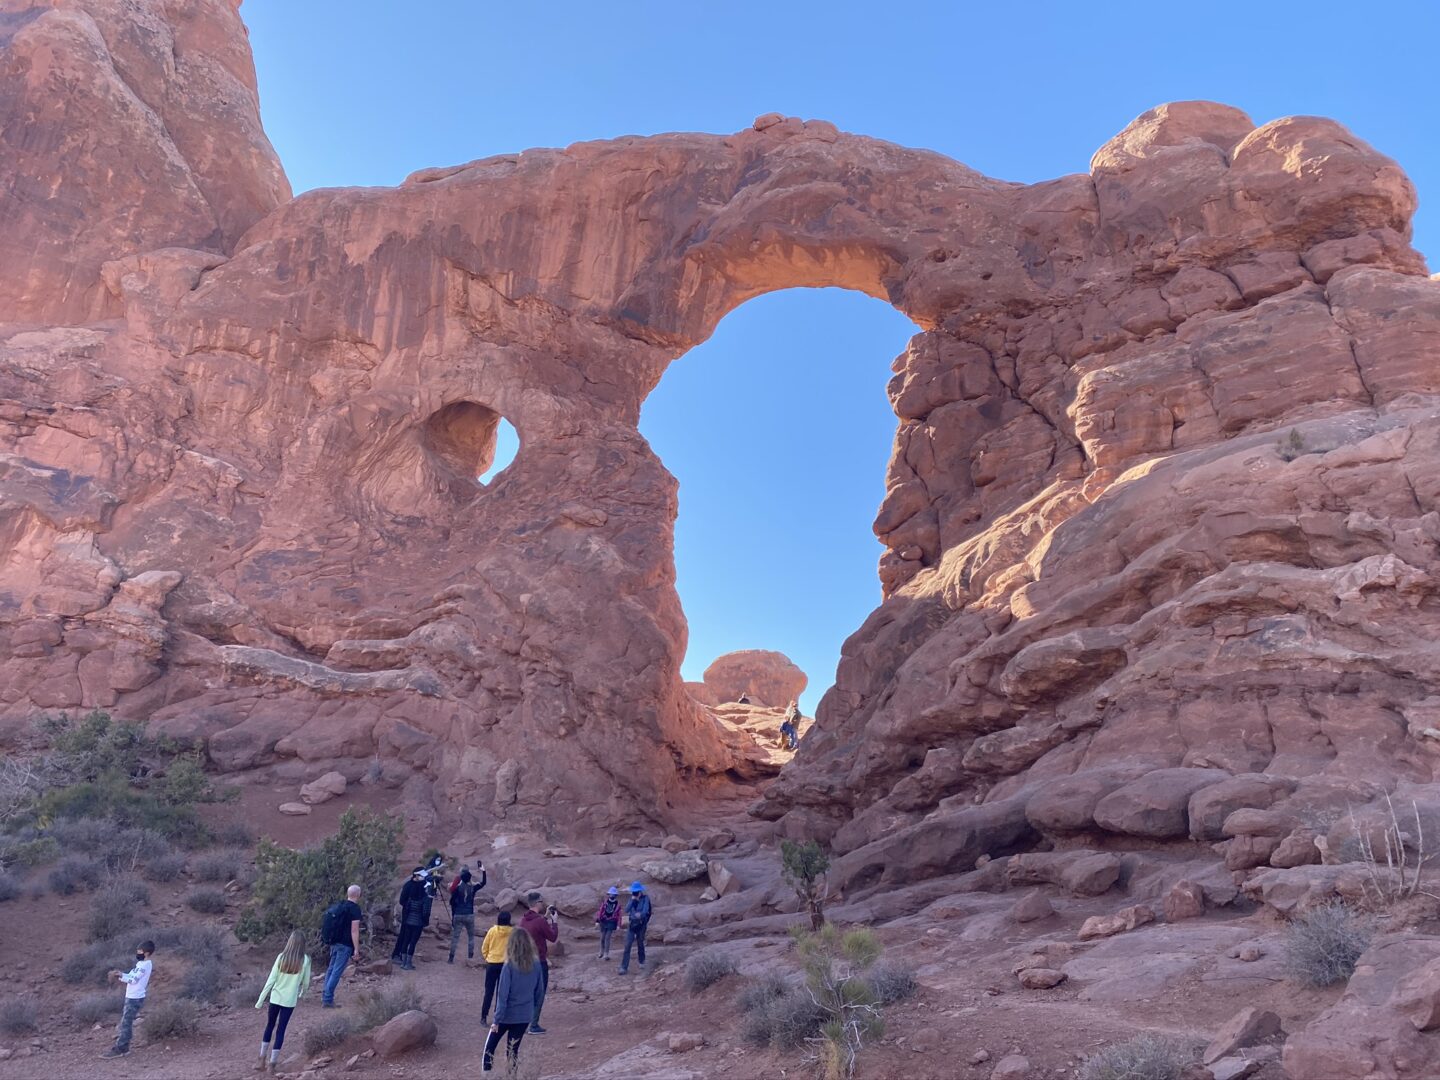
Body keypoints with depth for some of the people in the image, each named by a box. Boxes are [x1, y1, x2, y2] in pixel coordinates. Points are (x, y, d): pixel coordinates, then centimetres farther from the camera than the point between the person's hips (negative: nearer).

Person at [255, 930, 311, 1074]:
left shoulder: (282, 957, -8)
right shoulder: (305, 960, -9)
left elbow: (271, 980, -8)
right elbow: (306, 982, 0)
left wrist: (260, 1000, 0)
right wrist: (301, 995, 21)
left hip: (275, 998, 1)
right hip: (290, 1000, -1)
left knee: (269, 1027, 19)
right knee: (280, 1030, 7)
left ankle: (262, 1061, 24)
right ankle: (272, 1064, 10)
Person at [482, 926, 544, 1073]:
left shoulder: (509, 966, -18)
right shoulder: (536, 964, -4)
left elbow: (503, 995, -18)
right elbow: (540, 993, 4)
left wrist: (497, 1019, -10)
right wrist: (533, 1016, 14)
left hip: (508, 1016, -3)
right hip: (525, 1017, 4)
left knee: (489, 1047, 18)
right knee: (513, 1050, 18)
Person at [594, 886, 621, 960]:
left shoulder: (617, 904, -1)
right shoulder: (604, 902, 1)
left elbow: (618, 915, -1)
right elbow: (600, 911, 0)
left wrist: (618, 925, -5)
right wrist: (597, 921, -5)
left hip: (611, 922, -2)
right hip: (603, 921, 2)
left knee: (607, 938, -6)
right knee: (602, 938, 10)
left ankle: (606, 954, -1)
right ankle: (602, 952, 30)